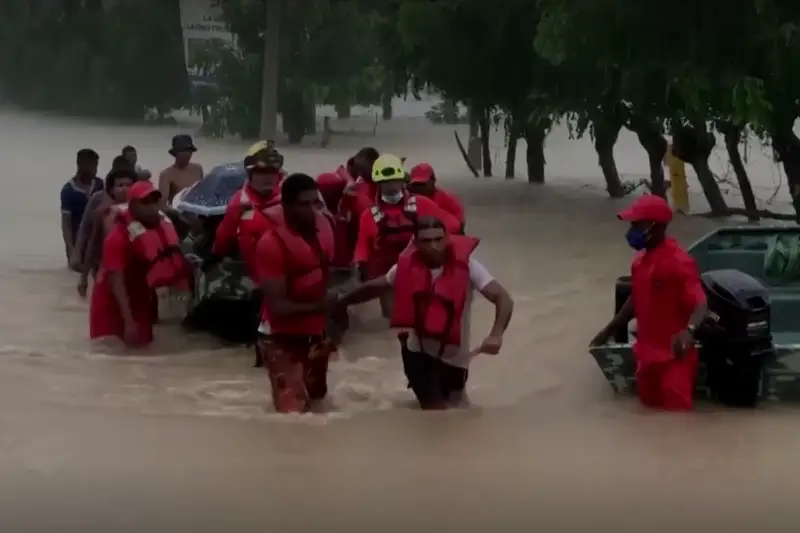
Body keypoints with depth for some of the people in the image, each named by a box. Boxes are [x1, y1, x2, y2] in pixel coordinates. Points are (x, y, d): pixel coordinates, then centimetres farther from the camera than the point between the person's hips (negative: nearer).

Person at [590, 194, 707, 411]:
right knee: (650, 405, 16)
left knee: (676, 411, -8)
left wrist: (688, 330, -47)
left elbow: (700, 304, -27)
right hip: (647, 351, 9)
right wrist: (609, 330, 26)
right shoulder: (641, 259, 7)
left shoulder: (678, 262, -19)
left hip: (674, 355, -9)